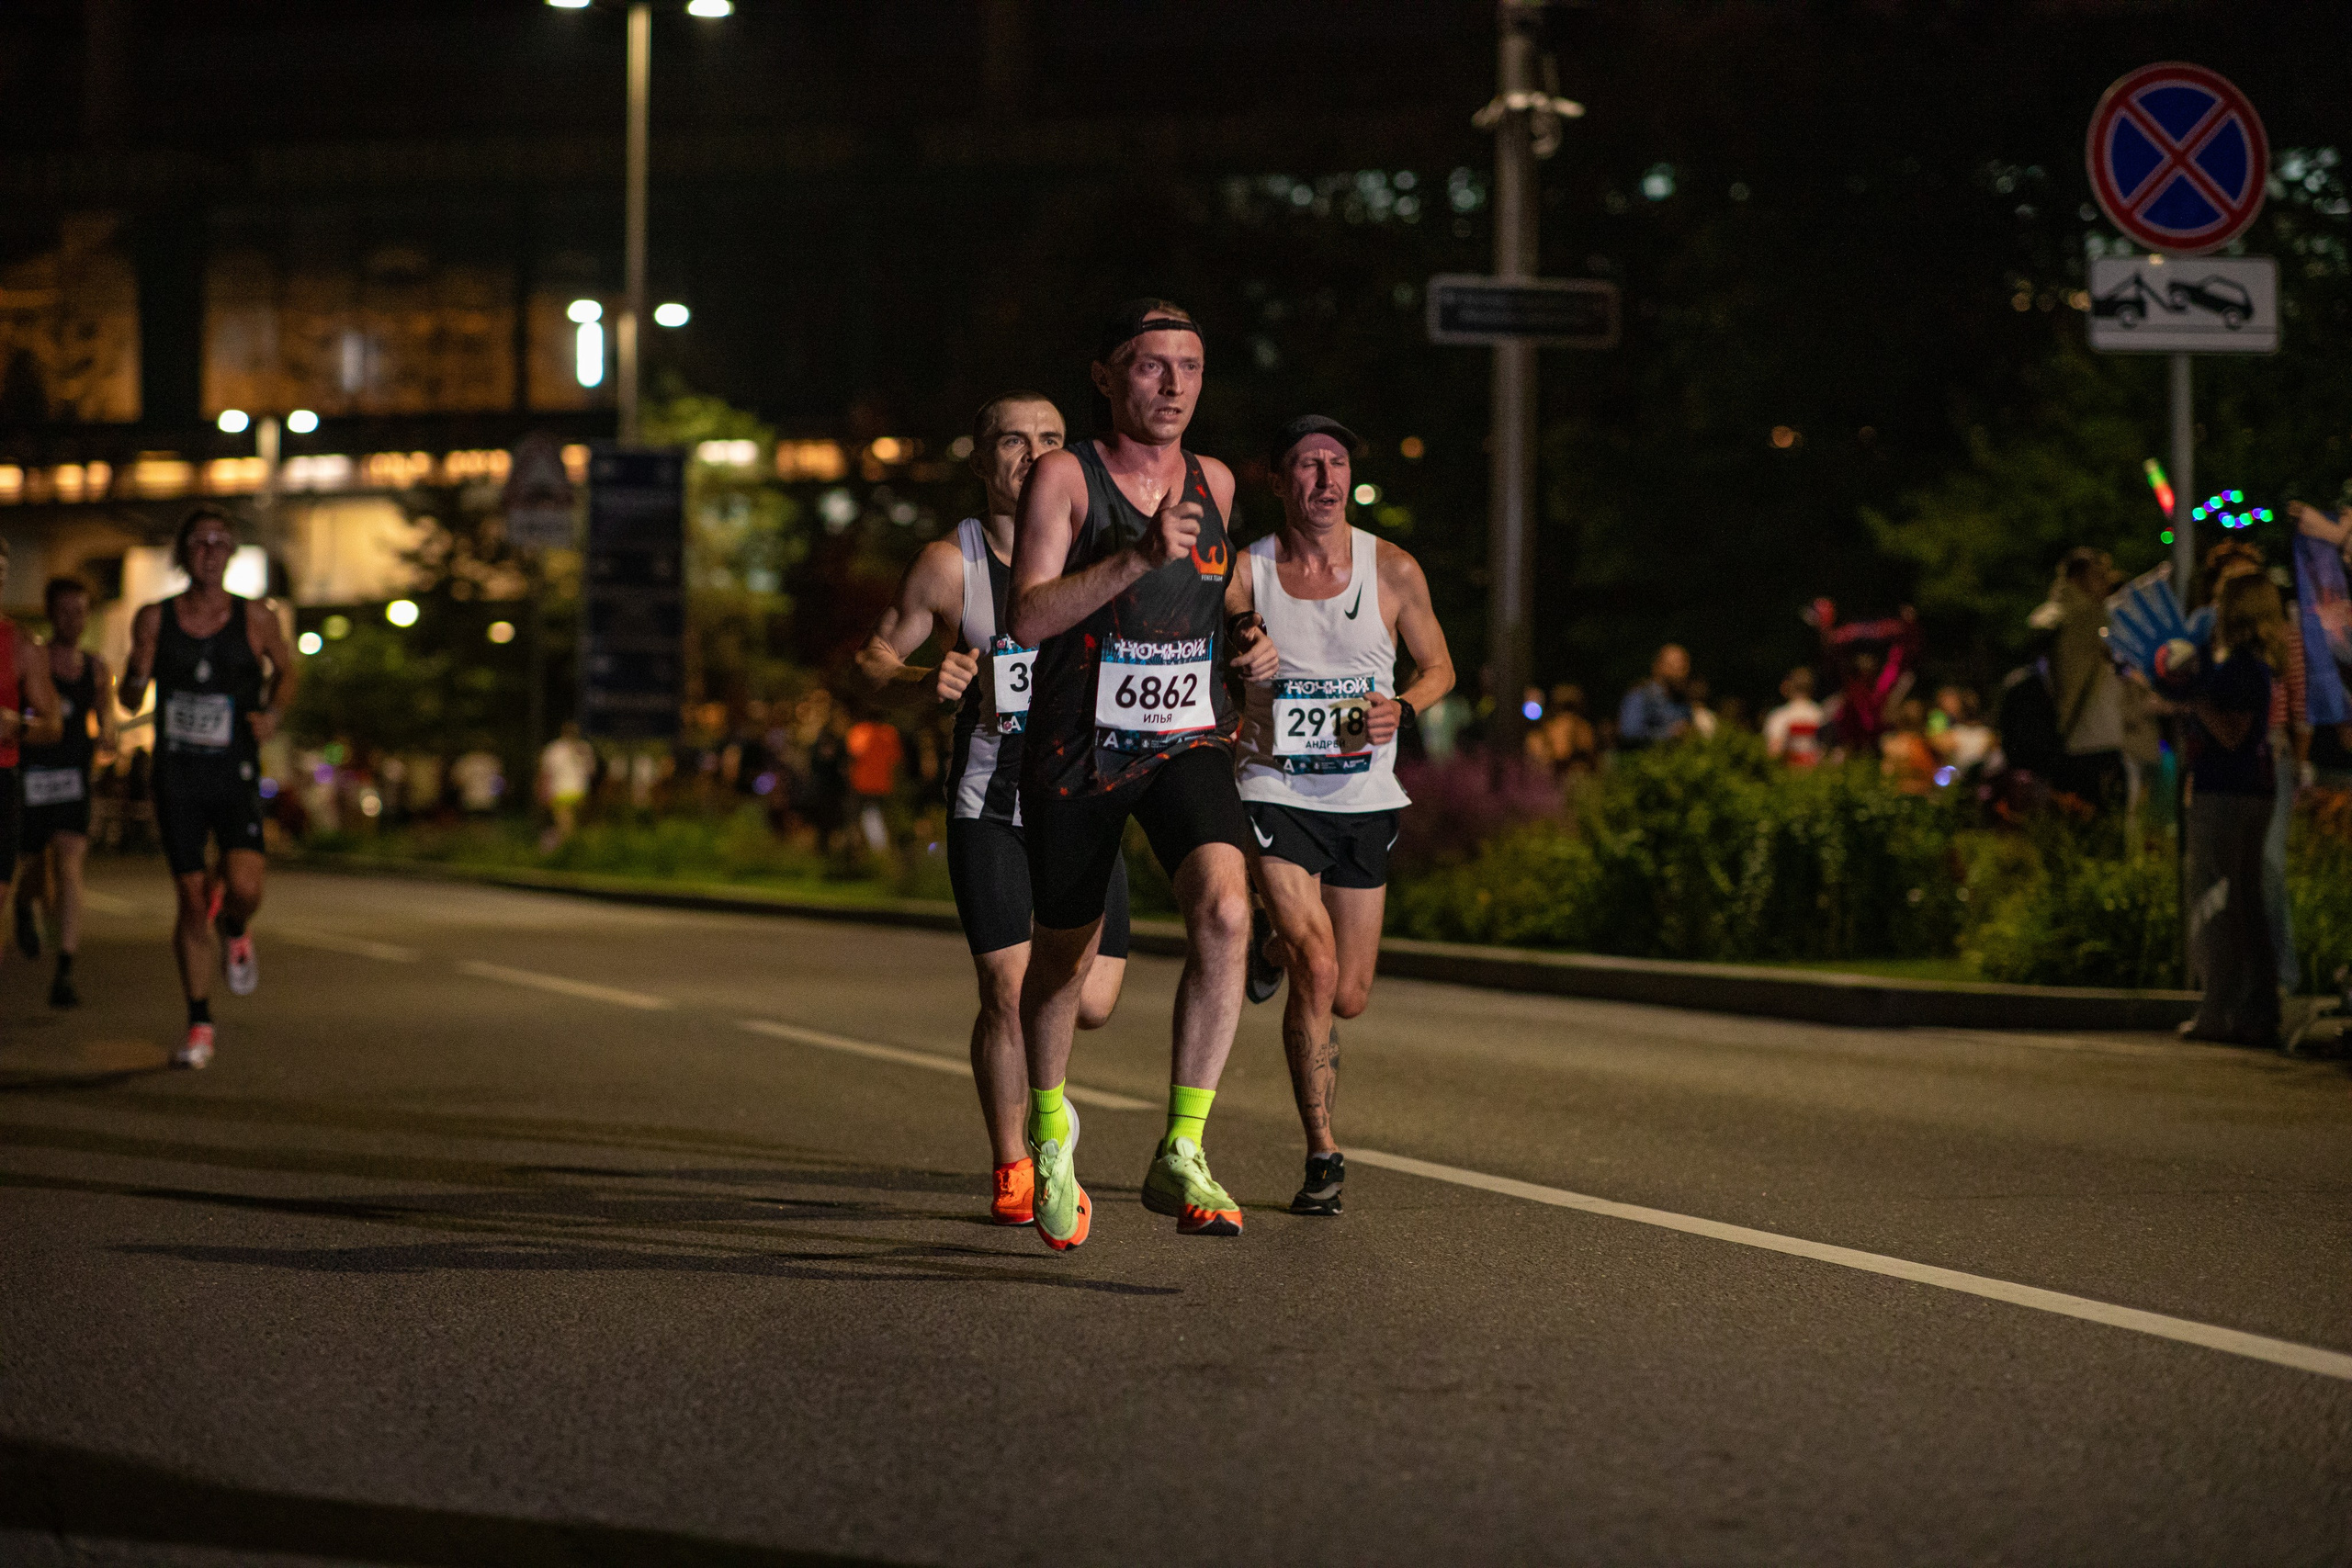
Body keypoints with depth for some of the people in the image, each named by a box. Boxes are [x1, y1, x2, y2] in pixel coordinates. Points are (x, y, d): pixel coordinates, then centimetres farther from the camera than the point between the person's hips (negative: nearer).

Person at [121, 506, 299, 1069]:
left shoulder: (255, 620, 0)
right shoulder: (154, 620, 2)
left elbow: (288, 670, 18)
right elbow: (131, 701, 9)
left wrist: (273, 714, -1)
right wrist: (138, 674, -14)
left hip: (235, 774, -1)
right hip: (176, 775, 1)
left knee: (244, 886, -20)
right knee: (192, 900, 1)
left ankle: (236, 934, 18)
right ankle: (199, 1026, 14)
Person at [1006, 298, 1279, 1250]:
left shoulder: (1213, 482, 7)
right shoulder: (1065, 476, -8)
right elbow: (1029, 616, -20)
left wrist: (1246, 643, 6)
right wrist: (1138, 556, -30)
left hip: (1188, 743, 2)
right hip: (1076, 750, -2)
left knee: (1224, 912, -26)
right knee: (1065, 957, 13)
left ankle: (1180, 1154, -21)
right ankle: (1050, 1130, 43)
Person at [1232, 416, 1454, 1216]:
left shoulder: (1392, 571, -3)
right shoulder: (1245, 573, -6)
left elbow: (1439, 665, 9)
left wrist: (1401, 708, -11)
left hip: (1364, 798, 3)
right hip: (1275, 791, -3)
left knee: (1349, 996, 9)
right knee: (1316, 968, -19)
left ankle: (1275, 943, 45)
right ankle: (1322, 1154, -6)